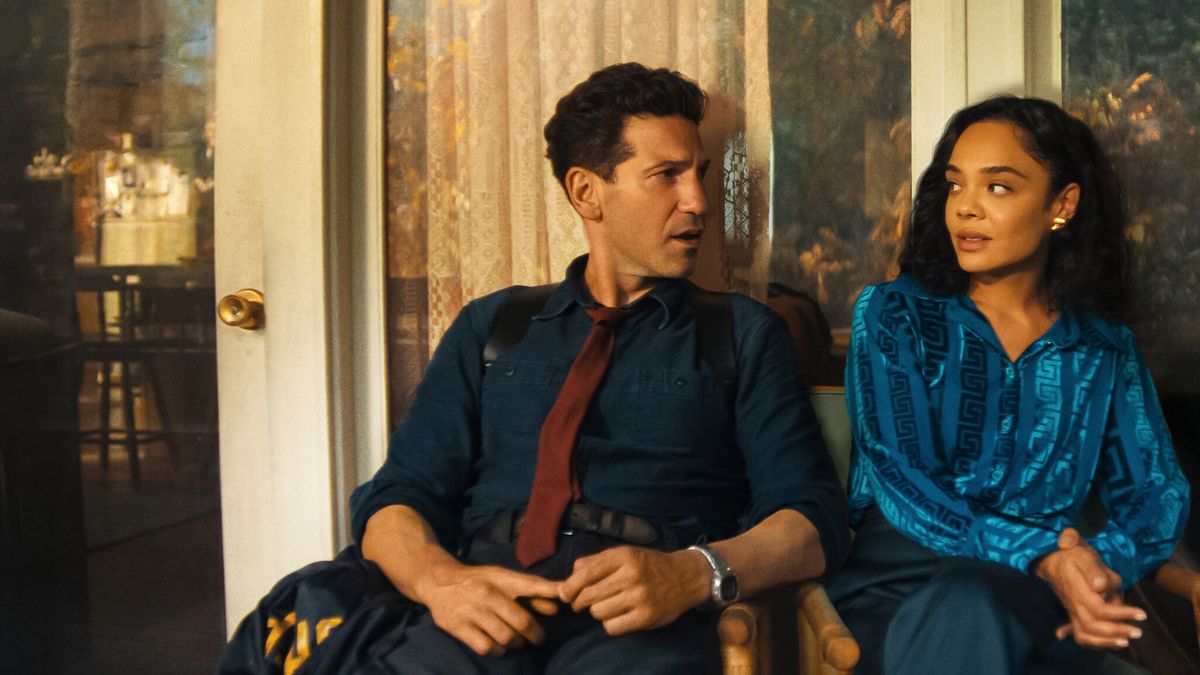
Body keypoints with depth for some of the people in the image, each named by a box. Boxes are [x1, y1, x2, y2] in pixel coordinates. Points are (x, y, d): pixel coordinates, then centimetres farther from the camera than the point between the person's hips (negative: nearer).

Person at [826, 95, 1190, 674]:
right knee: (962, 608, -37)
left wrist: (1103, 565, -18)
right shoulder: (892, 315, 5)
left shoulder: (1106, 350, 14)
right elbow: (899, 477, -7)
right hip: (898, 585, -1)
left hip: (1039, 606, 1)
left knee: (970, 597, -35)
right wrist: (1040, 557, -22)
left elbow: (1154, 493, 7)